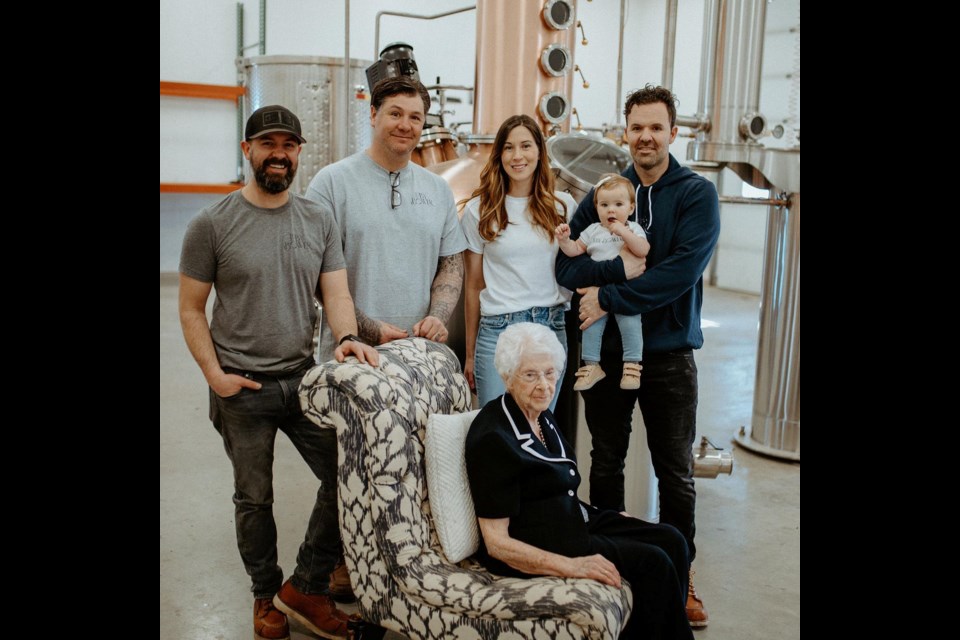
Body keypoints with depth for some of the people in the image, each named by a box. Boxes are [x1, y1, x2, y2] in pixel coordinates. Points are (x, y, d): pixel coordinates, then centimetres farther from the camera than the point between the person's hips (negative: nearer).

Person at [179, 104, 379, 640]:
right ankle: (267, 596, 35)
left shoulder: (320, 222, 3)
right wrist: (215, 374, -11)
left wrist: (347, 337, -21)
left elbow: (337, 293, -1)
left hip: (305, 379, 3)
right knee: (255, 499, 13)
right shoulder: (213, 224, -6)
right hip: (242, 390, -2)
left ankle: (307, 586, 21)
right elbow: (191, 309, -2)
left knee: (347, 476, 1)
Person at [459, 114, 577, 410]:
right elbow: (473, 285, 5)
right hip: (497, 331, -2)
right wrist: (470, 353, 6)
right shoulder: (479, 210, 2)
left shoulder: (563, 206, 7)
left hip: (553, 330, 2)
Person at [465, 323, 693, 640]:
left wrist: (608, 516, 8)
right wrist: (570, 566, -27)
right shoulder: (492, 438, -21)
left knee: (670, 540, -2)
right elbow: (496, 543, -21)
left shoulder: (542, 417, 6)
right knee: (653, 563, -16)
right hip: (533, 548, -9)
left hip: (572, 519, 9)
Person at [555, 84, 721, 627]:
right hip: (606, 351, 3)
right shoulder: (602, 193, 5)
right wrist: (619, 268, -23)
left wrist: (609, 298, -21)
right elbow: (567, 265, -6)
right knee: (606, 464, 14)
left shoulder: (697, 194, -3)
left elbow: (684, 268, -19)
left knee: (676, 472, 7)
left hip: (669, 353, -2)